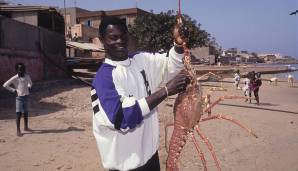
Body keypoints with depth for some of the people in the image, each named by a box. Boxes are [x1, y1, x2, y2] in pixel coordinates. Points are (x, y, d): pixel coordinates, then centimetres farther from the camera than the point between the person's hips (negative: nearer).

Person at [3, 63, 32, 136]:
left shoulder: (27, 76, 3)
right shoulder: (15, 78, -11)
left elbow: (30, 83, 25)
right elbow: (5, 85, -10)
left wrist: (28, 87, 5)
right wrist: (14, 90, -10)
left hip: (26, 96, 5)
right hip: (19, 97, -5)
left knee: (26, 113, 15)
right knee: (19, 113, -5)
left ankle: (26, 127, 31)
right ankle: (18, 130, 1)